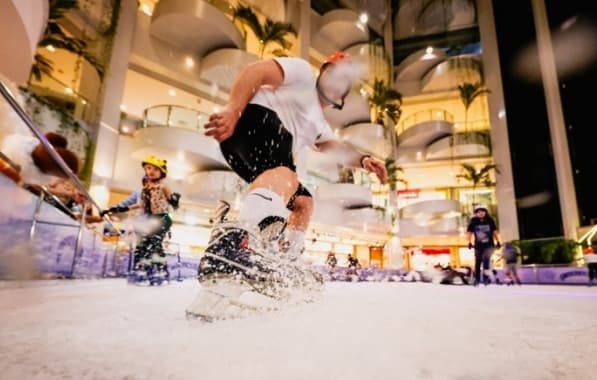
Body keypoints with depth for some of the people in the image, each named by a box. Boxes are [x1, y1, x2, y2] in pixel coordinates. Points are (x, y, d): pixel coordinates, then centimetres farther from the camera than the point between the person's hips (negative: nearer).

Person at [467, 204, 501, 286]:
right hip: (478, 245, 1)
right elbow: (469, 232, 4)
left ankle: (486, 277, -5)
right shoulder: (473, 221, -6)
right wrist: (470, 242, 2)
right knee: (478, 262, 6)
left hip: (489, 245, -1)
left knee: (485, 259, -19)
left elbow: (495, 231, 9)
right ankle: (477, 279, 21)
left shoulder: (490, 220, -3)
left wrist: (498, 241, 9)